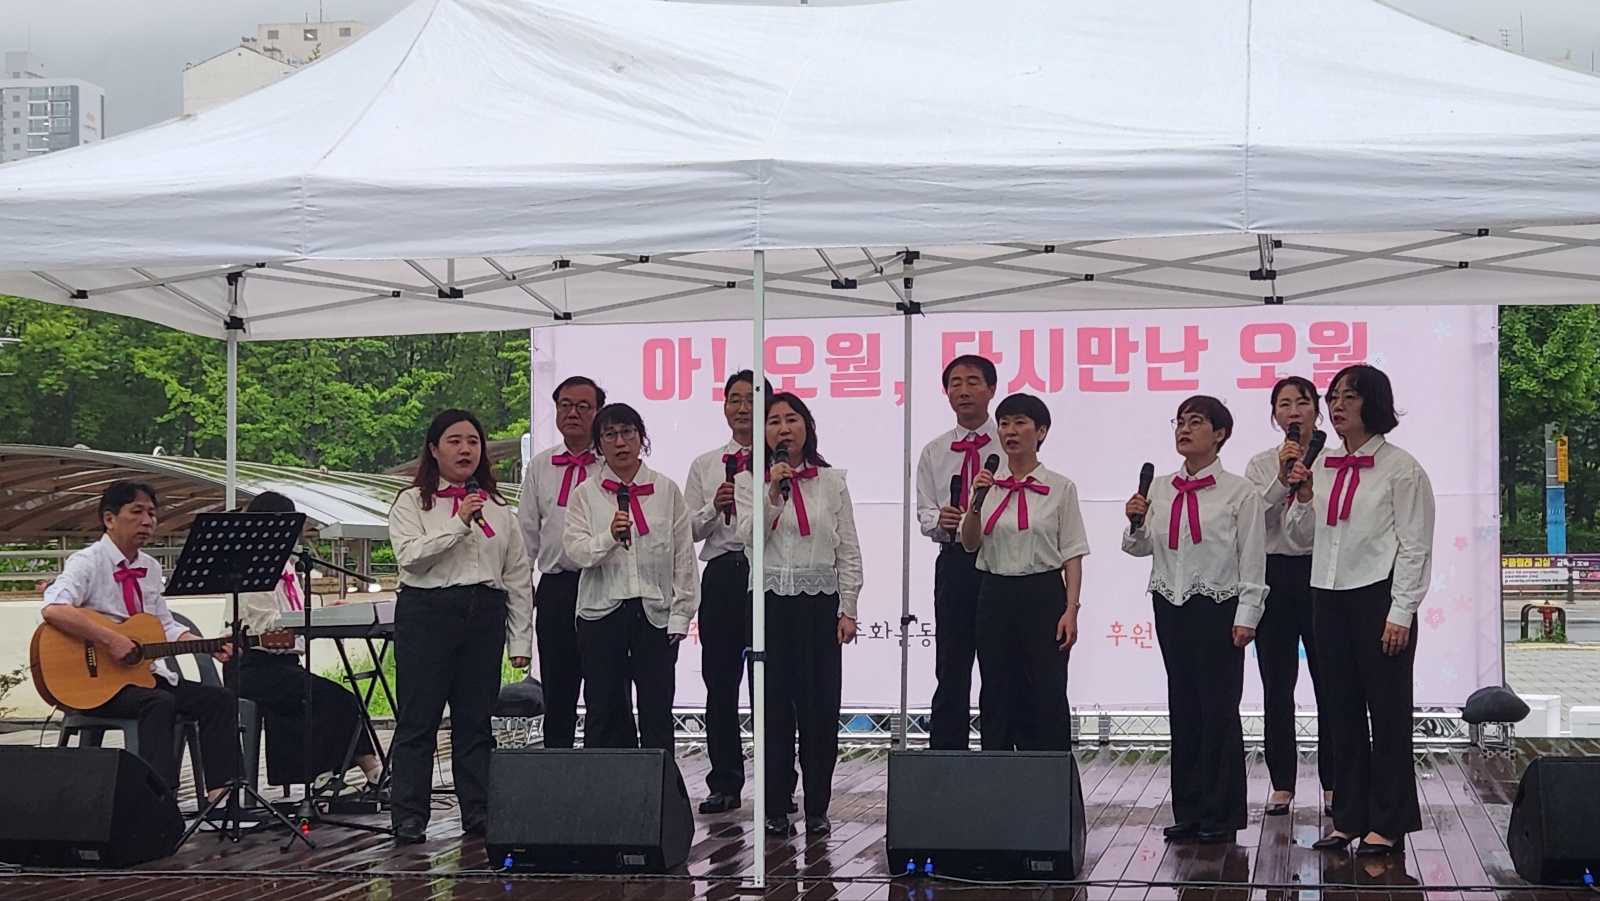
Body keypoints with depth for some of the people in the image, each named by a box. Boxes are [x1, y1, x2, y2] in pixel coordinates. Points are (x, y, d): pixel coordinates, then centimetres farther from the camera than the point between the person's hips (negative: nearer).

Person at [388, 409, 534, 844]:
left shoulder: (497, 507, 14)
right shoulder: (412, 503, 3)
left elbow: (518, 576, 14)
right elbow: (409, 556, -13)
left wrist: (520, 638, 8)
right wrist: (459, 524, -17)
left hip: (485, 614, 4)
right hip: (427, 612, -3)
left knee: (476, 719, 7)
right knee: (418, 719, -2)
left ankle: (479, 812, 14)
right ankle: (409, 818, 2)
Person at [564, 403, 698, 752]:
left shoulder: (667, 491, 7)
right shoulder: (586, 494, 7)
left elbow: (684, 557, 6)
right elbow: (574, 550, -5)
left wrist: (680, 614, 0)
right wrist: (609, 537, -23)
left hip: (655, 612, 0)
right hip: (602, 612, 0)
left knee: (656, 711, 0)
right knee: (603, 711, 4)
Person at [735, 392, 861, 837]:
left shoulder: (832, 482, 8)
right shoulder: (748, 482, 6)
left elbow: (849, 553, 7)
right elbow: (748, 538, -9)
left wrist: (847, 610, 1)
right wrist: (773, 494, -20)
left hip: (820, 602, 0)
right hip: (770, 601, 0)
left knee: (820, 705, -1)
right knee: (774, 704, 1)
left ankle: (817, 808, 8)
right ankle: (776, 807, 8)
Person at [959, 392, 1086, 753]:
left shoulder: (1060, 488, -1)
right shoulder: (987, 484, 7)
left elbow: (1073, 555, -1)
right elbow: (970, 544, 2)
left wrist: (1071, 608, -10)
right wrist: (976, 503, -14)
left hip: (1044, 594, -3)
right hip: (997, 595, 3)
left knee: (1047, 696, -2)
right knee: (996, 695, 7)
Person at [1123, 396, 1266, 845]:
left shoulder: (1239, 491, -4)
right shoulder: (1160, 489, 9)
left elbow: (1252, 558, -6)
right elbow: (1141, 548, 15)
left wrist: (1247, 616, -11)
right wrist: (1136, 524, -6)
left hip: (1218, 607, -5)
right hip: (1171, 606, 5)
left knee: (1219, 707, -1)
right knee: (1183, 706, 8)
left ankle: (1220, 814, 6)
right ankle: (1188, 811, 14)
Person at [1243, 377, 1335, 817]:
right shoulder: (1262, 465, 8)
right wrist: (1282, 480, -16)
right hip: (1275, 574, 2)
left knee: (1329, 681, 1)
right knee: (1277, 685, 5)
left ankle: (1333, 782, 11)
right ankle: (1282, 784, 13)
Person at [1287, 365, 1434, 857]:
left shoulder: (1400, 468, -7)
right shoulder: (1323, 466, 10)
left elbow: (1416, 546, -9)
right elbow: (1304, 536, 18)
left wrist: (1401, 613, -14)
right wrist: (1302, 498, -1)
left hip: (1379, 597, -6)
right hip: (1329, 596, 6)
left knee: (1387, 712, 1)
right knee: (1342, 710, 10)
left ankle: (1389, 824, 7)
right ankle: (1349, 817, 18)